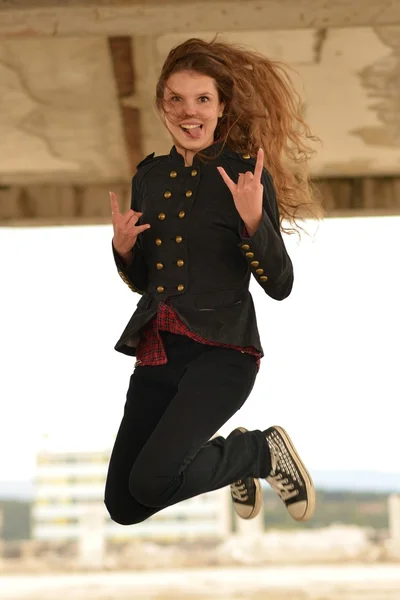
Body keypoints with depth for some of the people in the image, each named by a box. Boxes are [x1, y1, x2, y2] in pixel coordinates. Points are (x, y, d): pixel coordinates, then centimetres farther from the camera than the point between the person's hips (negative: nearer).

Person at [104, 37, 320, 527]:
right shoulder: (149, 177, 9)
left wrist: (253, 219, -24)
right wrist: (122, 248, -3)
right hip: (157, 349, 6)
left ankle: (264, 450, 3)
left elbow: (280, 286, -8)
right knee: (123, 506, 5)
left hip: (221, 349, -6)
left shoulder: (247, 174, -6)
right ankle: (228, 461, 32)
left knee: (153, 481, -25)